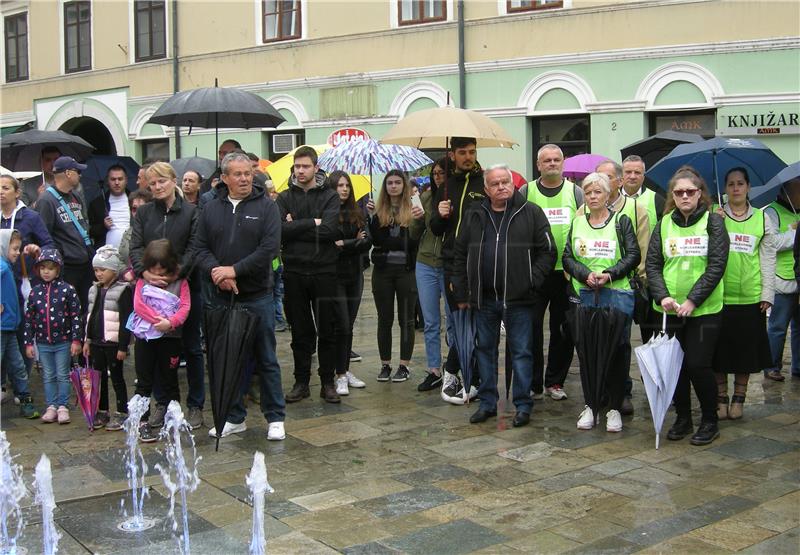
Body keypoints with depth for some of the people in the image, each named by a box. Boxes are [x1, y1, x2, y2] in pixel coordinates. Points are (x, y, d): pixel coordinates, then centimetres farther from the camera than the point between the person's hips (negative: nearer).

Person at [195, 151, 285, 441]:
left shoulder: (266, 207, -2)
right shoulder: (211, 209, 8)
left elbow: (269, 248, -13)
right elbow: (200, 248, 5)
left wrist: (234, 270, -17)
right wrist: (216, 271, -15)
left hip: (257, 297, -3)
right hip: (221, 297, 3)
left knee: (266, 359, 5)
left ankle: (275, 418, 16)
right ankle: (234, 417, 24)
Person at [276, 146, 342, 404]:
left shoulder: (330, 197, 1)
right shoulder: (285, 198, 6)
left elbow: (329, 230, -15)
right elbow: (279, 230, -11)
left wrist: (296, 226, -10)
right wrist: (312, 223, -12)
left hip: (323, 271, -1)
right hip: (294, 273, 2)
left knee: (327, 331, 5)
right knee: (300, 332, 10)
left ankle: (328, 383, 16)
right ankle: (301, 382, 20)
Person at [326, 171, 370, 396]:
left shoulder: (357, 213, 9)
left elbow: (367, 241, -3)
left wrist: (344, 244, -14)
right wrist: (355, 243, -12)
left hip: (355, 275, 5)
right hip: (335, 275, -5)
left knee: (349, 326, 11)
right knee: (342, 326, -6)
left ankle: (346, 371, 20)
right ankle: (340, 375, 3)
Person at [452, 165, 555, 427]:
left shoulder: (531, 214, -1)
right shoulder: (473, 216, 8)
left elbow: (547, 252, -2)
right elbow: (460, 255, 11)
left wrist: (531, 282, -11)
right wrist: (461, 294, 7)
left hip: (518, 299, -3)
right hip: (483, 298, 4)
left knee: (521, 352, 3)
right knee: (485, 350, 12)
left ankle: (523, 405, 14)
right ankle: (487, 403, 23)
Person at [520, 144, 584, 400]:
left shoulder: (575, 192, 8)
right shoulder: (526, 192, 4)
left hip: (567, 272, 1)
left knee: (563, 329, 7)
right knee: (531, 327, -1)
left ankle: (555, 381, 20)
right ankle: (533, 384, 9)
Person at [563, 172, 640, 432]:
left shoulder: (621, 221, 5)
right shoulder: (577, 223, 13)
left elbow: (633, 255, -2)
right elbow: (568, 257, 8)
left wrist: (610, 274, -14)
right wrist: (586, 274, -10)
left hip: (617, 294, -2)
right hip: (585, 294, 3)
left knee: (617, 349, -1)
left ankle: (614, 408, 8)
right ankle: (590, 405, 14)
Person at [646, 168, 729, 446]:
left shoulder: (713, 221, -2)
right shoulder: (664, 224, 7)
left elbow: (717, 266, -9)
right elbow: (652, 264, 4)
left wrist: (692, 300, -16)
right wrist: (662, 296, -12)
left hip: (704, 309, -3)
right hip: (670, 309, 3)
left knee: (698, 365, -5)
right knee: (675, 365, 7)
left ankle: (710, 422, 14)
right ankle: (683, 419, 23)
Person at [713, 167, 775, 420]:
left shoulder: (762, 219, 7)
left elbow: (768, 259, 6)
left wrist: (767, 294, 0)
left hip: (750, 297, 1)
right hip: (719, 295, -1)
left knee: (746, 350, 7)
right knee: (719, 350, 4)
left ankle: (738, 399, 20)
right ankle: (721, 398, 17)